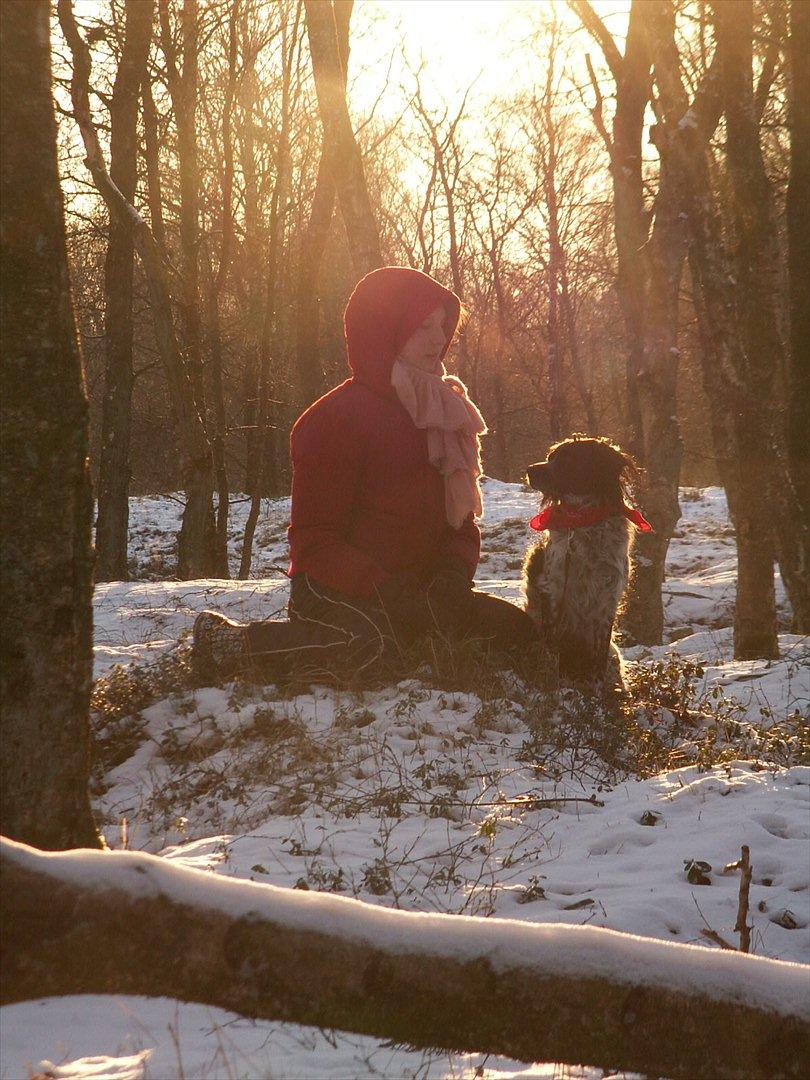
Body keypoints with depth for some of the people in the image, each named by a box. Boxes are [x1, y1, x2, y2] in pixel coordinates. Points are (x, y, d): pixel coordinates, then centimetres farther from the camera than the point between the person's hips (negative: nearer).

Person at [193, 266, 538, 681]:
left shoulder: (446, 412, 11)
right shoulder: (335, 419, -14)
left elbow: (461, 520, 13)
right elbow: (313, 541, -15)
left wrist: (453, 574, -11)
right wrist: (389, 593, -28)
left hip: (416, 591, 8)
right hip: (335, 595, -8)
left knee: (515, 630, -5)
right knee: (374, 650, -38)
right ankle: (225, 641, -14)